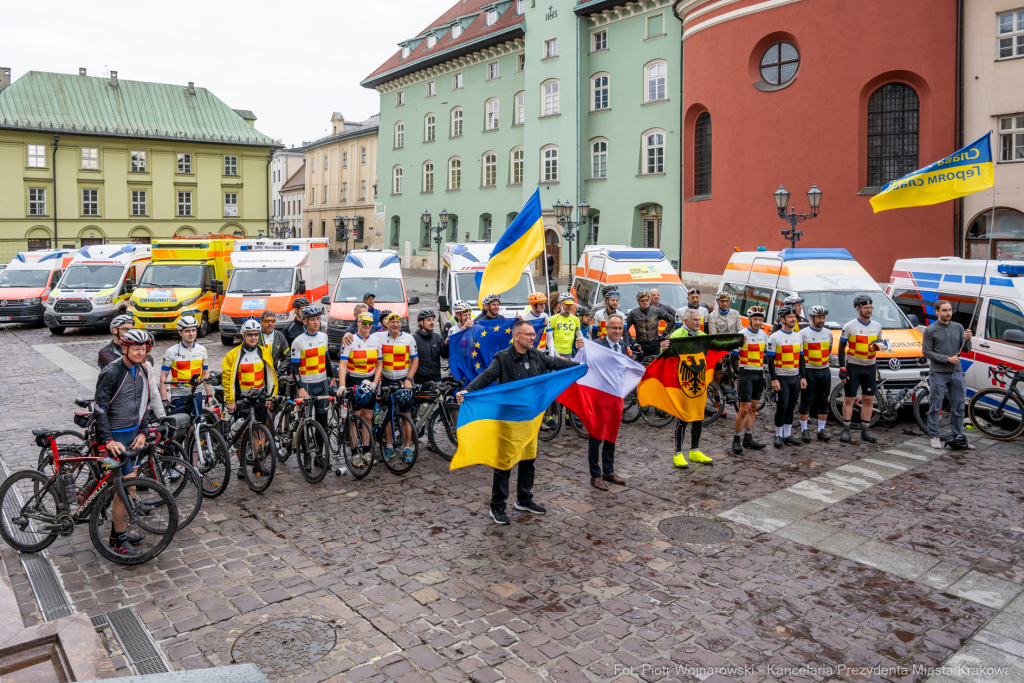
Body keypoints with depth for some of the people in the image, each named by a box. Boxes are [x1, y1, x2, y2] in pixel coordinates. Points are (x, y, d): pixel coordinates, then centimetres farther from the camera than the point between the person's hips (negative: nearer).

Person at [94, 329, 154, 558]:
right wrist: (108, 440, -23)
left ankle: (118, 529, 29)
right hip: (115, 436, -7)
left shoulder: (142, 371, 8)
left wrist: (142, 432, 6)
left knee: (127, 484, 14)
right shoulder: (111, 372, -15)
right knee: (126, 487, -8)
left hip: (133, 434, 7)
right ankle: (119, 540, 3)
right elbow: (100, 408, -17)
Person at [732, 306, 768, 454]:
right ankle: (736, 440, -1)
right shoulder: (742, 334, -9)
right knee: (744, 409, -10)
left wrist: (766, 372, 15)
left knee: (753, 408, 9)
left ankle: (748, 438, 17)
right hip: (746, 374, -6)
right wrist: (735, 375, -11)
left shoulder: (764, 335, 11)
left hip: (759, 374, 6)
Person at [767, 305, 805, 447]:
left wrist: (803, 377, 10)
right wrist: (774, 379, -15)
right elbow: (770, 359, -9)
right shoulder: (775, 337, -6)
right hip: (782, 378, -5)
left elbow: (801, 358, 16)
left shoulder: (798, 336, 13)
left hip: (796, 378, 6)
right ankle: (779, 436, 6)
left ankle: (788, 435, 17)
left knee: (791, 407, 9)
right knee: (782, 408, -4)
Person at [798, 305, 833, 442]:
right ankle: (804, 430, 6)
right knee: (806, 401, -2)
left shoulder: (828, 333, 10)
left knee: (823, 401, 6)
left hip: (824, 371, 5)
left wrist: (825, 363, 17)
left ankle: (821, 430, 14)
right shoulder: (803, 334, -5)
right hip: (808, 371, -5)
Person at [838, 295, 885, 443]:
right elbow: (841, 348, -4)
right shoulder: (849, 326, -6)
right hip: (853, 366, -4)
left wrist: (880, 345, -6)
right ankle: (846, 430, 6)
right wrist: (842, 368, -10)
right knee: (849, 399, -2)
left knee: (869, 400, 5)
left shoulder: (877, 326, 7)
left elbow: (880, 342, 20)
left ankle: (865, 431, 14)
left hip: (870, 367, 4)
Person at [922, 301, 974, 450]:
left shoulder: (958, 327, 9)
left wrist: (967, 340, -12)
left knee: (958, 406, 8)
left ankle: (958, 436, 17)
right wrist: (947, 359, -14)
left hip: (956, 372, 4)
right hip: (938, 373, -4)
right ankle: (934, 437, 6)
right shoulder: (930, 330, -2)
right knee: (935, 406, -1)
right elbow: (927, 352, -5)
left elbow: (966, 350, 9)